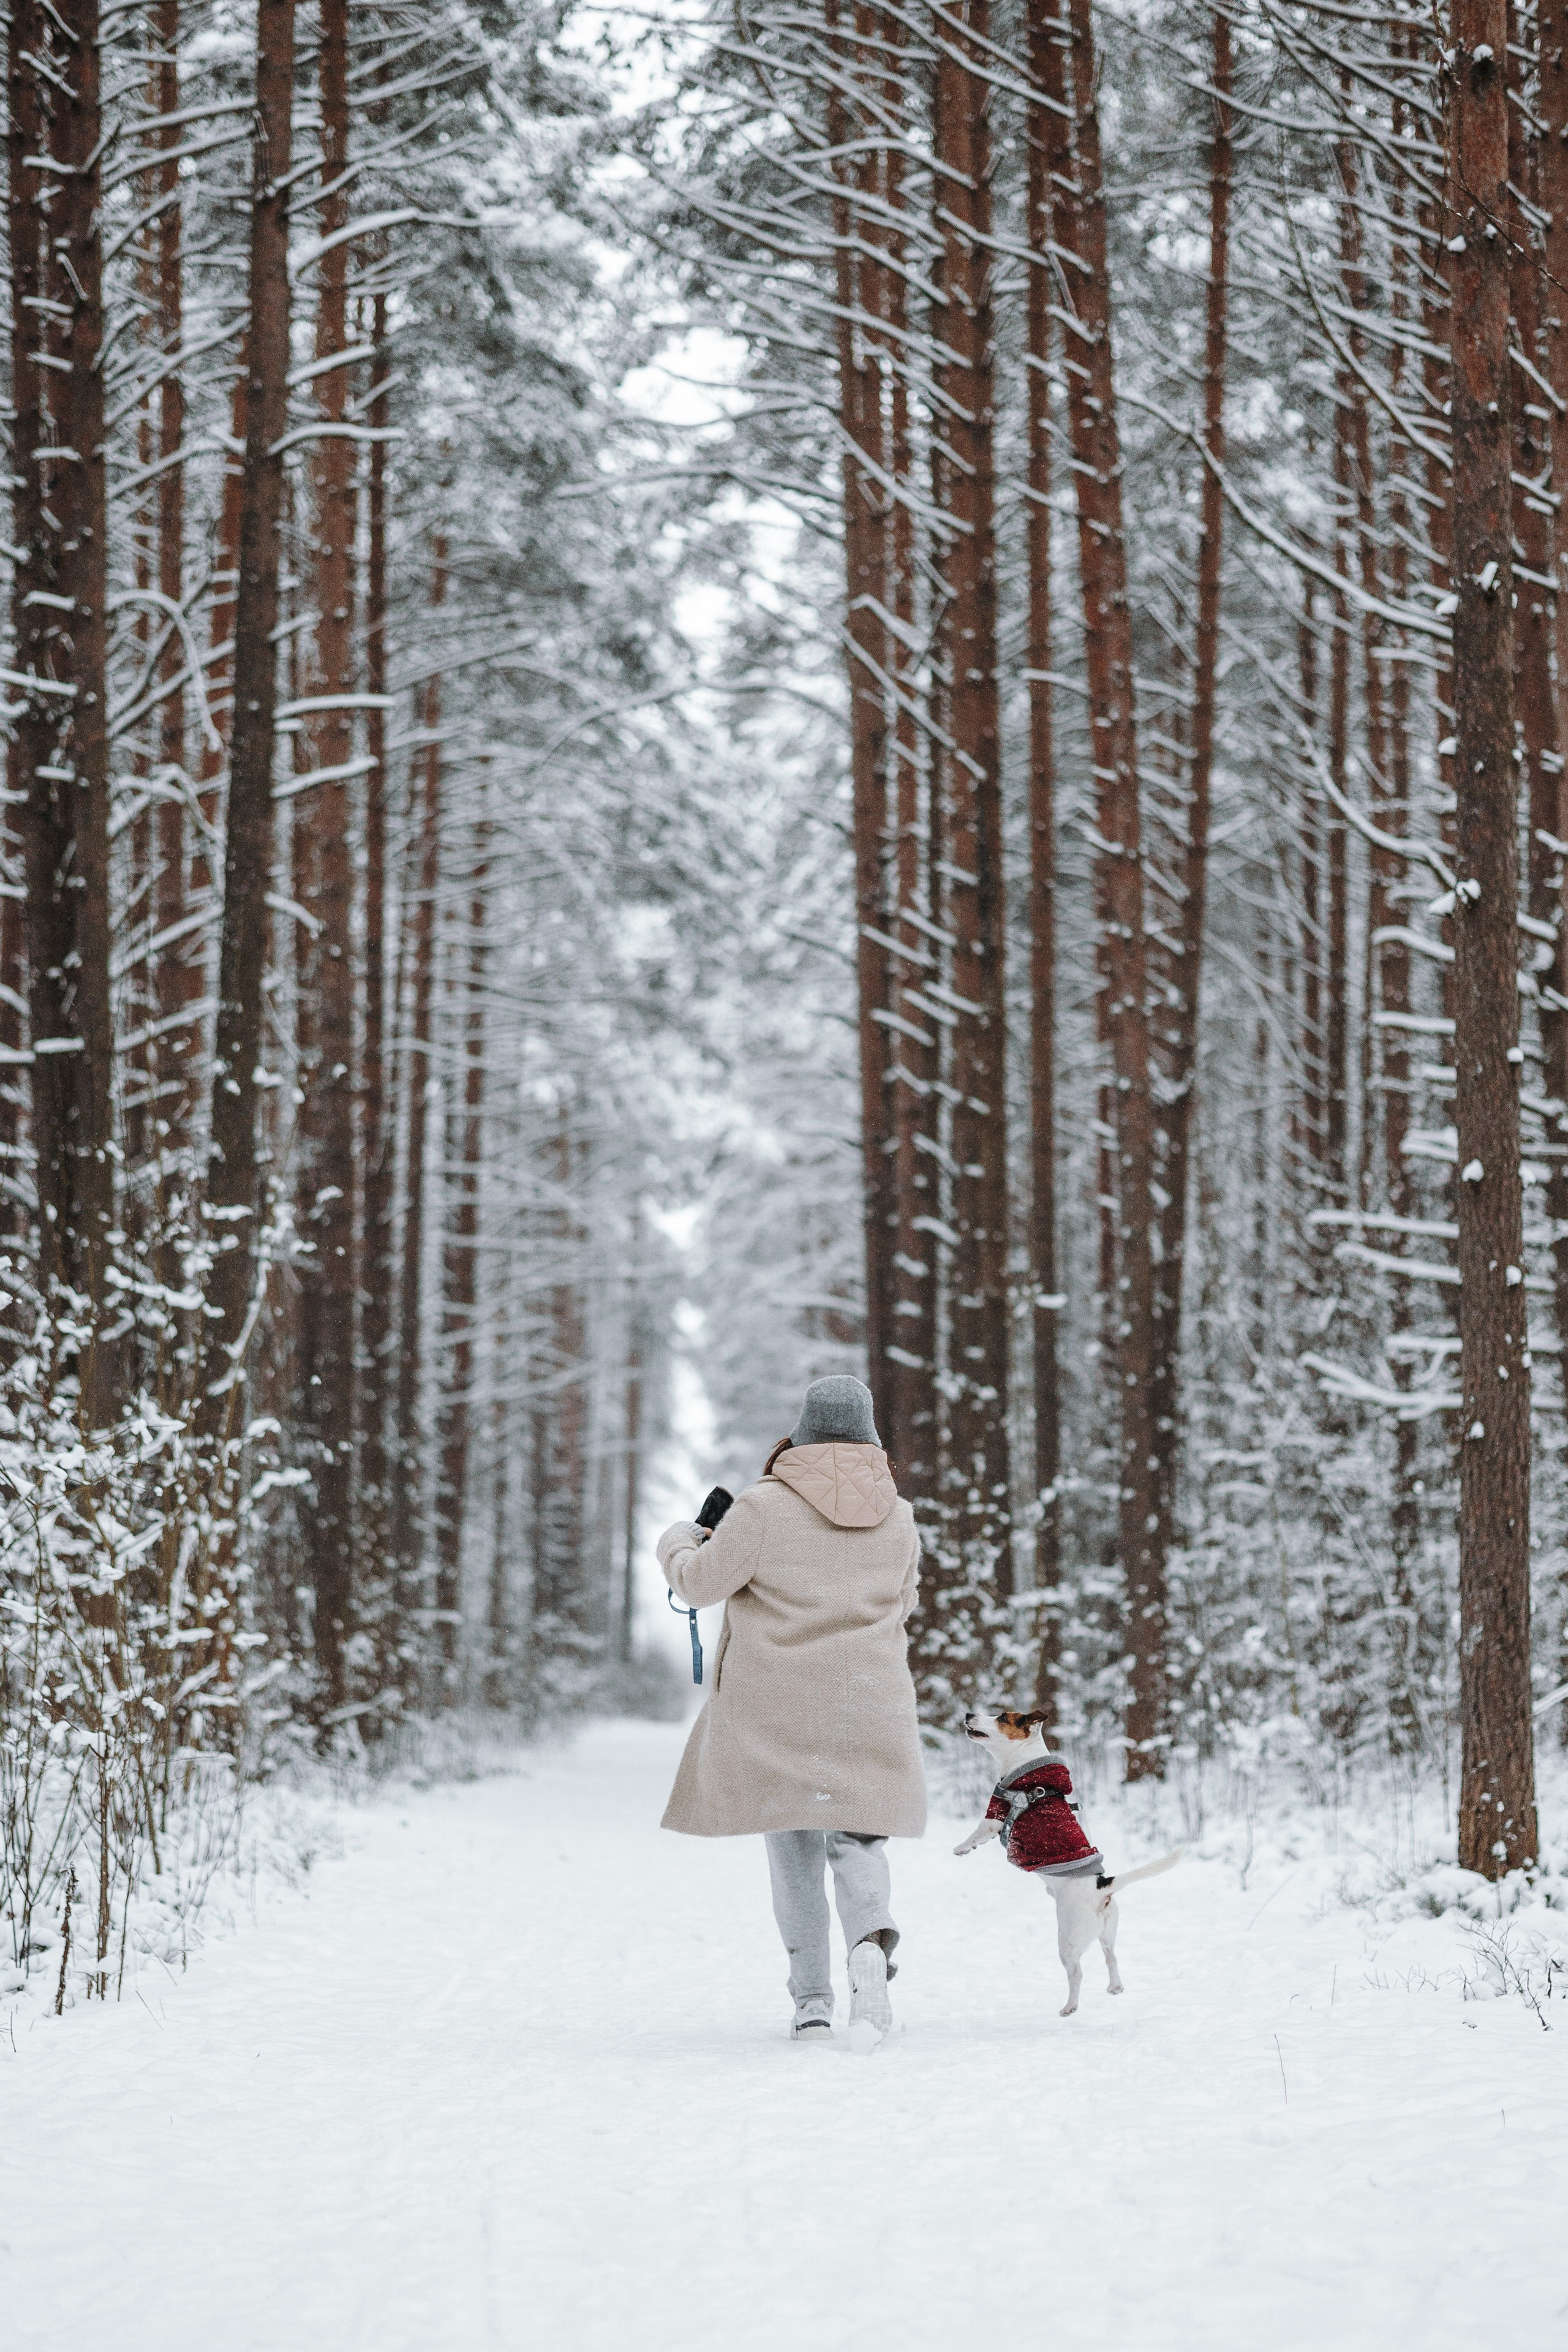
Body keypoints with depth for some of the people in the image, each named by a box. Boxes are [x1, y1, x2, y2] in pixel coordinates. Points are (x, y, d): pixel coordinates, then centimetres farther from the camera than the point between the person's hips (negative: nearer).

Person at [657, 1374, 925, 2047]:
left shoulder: (764, 1506, -10)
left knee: (793, 1845, 9)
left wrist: (677, 1543, 16)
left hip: (777, 1707, -2)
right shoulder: (897, 1517, 4)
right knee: (856, 1836, 8)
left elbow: (702, 1582, -5)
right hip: (870, 1707, 2)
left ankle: (811, 1998, 6)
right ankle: (871, 1942, -21)